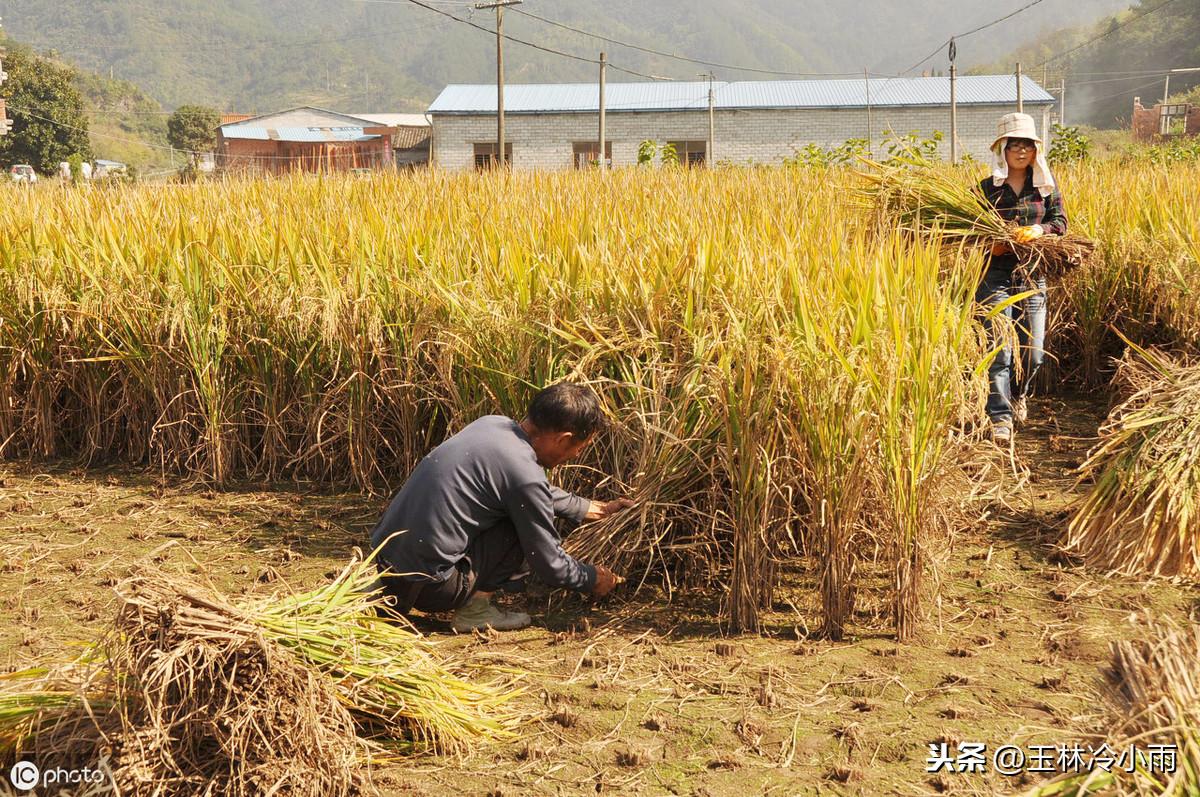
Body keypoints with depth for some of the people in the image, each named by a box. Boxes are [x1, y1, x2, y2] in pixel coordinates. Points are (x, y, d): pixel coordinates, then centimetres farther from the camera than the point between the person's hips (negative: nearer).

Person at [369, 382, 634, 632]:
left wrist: (593, 509, 32)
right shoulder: (524, 475, -18)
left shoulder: (492, 424, 6)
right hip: (428, 585, -8)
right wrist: (593, 579, 13)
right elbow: (550, 566, -5)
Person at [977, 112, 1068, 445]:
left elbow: (1060, 222, 3)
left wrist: (1039, 230, -17)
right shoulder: (987, 188, 0)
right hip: (995, 276, -3)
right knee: (999, 349, -10)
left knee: (1034, 351, 7)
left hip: (1033, 278, 3)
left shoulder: (1045, 185, 6)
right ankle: (1000, 416, -5)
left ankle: (1018, 393, 37)